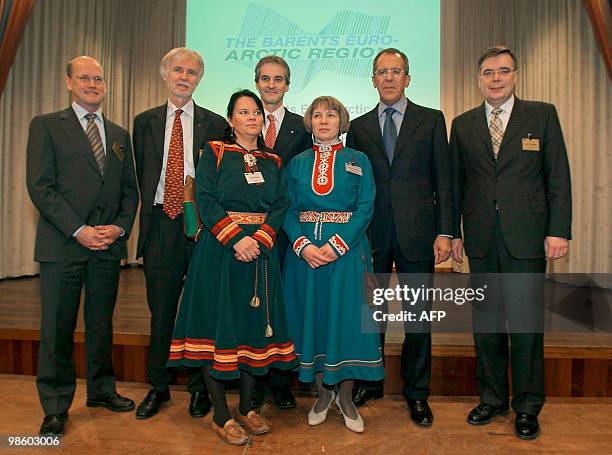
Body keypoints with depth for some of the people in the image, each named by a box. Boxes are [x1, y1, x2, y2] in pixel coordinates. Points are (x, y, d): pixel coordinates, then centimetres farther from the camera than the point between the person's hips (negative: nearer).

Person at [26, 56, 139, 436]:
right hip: (62, 245, -4)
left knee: (102, 322, 14)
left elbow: (130, 188, 14)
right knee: (58, 326, 4)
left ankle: (102, 389, 30)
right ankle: (55, 407, 18)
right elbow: (40, 186, -7)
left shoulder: (119, 134, 16)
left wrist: (120, 226, -3)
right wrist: (79, 230, -14)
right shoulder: (46, 126, 3)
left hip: (109, 246, 4)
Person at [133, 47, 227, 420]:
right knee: (161, 309, 9)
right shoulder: (146, 121, 12)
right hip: (160, 224, 2)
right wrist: (151, 211, 3)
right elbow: (141, 174, 11)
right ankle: (159, 386, 25)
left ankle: (200, 387, 21)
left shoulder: (215, 123, 6)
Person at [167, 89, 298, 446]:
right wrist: (236, 238, -17)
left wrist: (258, 240, -13)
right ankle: (221, 416, 12)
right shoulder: (215, 153, 4)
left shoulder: (274, 162, 13)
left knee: (256, 325, 7)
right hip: (219, 250, -3)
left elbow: (280, 206, 3)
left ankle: (247, 408, 22)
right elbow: (206, 200, -7)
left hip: (261, 252, 4)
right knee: (218, 324, -2)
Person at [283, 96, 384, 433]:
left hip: (346, 250, -1)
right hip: (305, 250, 2)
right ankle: (323, 392, 25)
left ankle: (346, 397, 20)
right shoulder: (297, 164, 11)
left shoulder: (358, 161, 6)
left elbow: (365, 208, -4)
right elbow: (289, 210, 4)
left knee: (348, 319, 1)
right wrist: (303, 245, -14)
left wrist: (336, 244, -16)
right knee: (311, 317, 6)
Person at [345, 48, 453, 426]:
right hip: (372, 235, 2)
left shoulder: (431, 120, 7)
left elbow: (443, 180, 2)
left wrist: (444, 232, -6)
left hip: (416, 233, -1)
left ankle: (417, 392, 24)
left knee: (418, 316, 8)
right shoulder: (359, 127, 11)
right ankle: (370, 382, 29)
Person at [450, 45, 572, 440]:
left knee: (525, 323, 1)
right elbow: (456, 183, 10)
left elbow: (558, 176, 1)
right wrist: (453, 233, 6)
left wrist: (558, 231, -6)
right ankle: (492, 398, 26)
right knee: (485, 323, 10)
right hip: (480, 241, 3)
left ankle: (527, 406, 20)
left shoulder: (542, 115, 6)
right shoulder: (463, 125, 11)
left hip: (526, 239, -2)